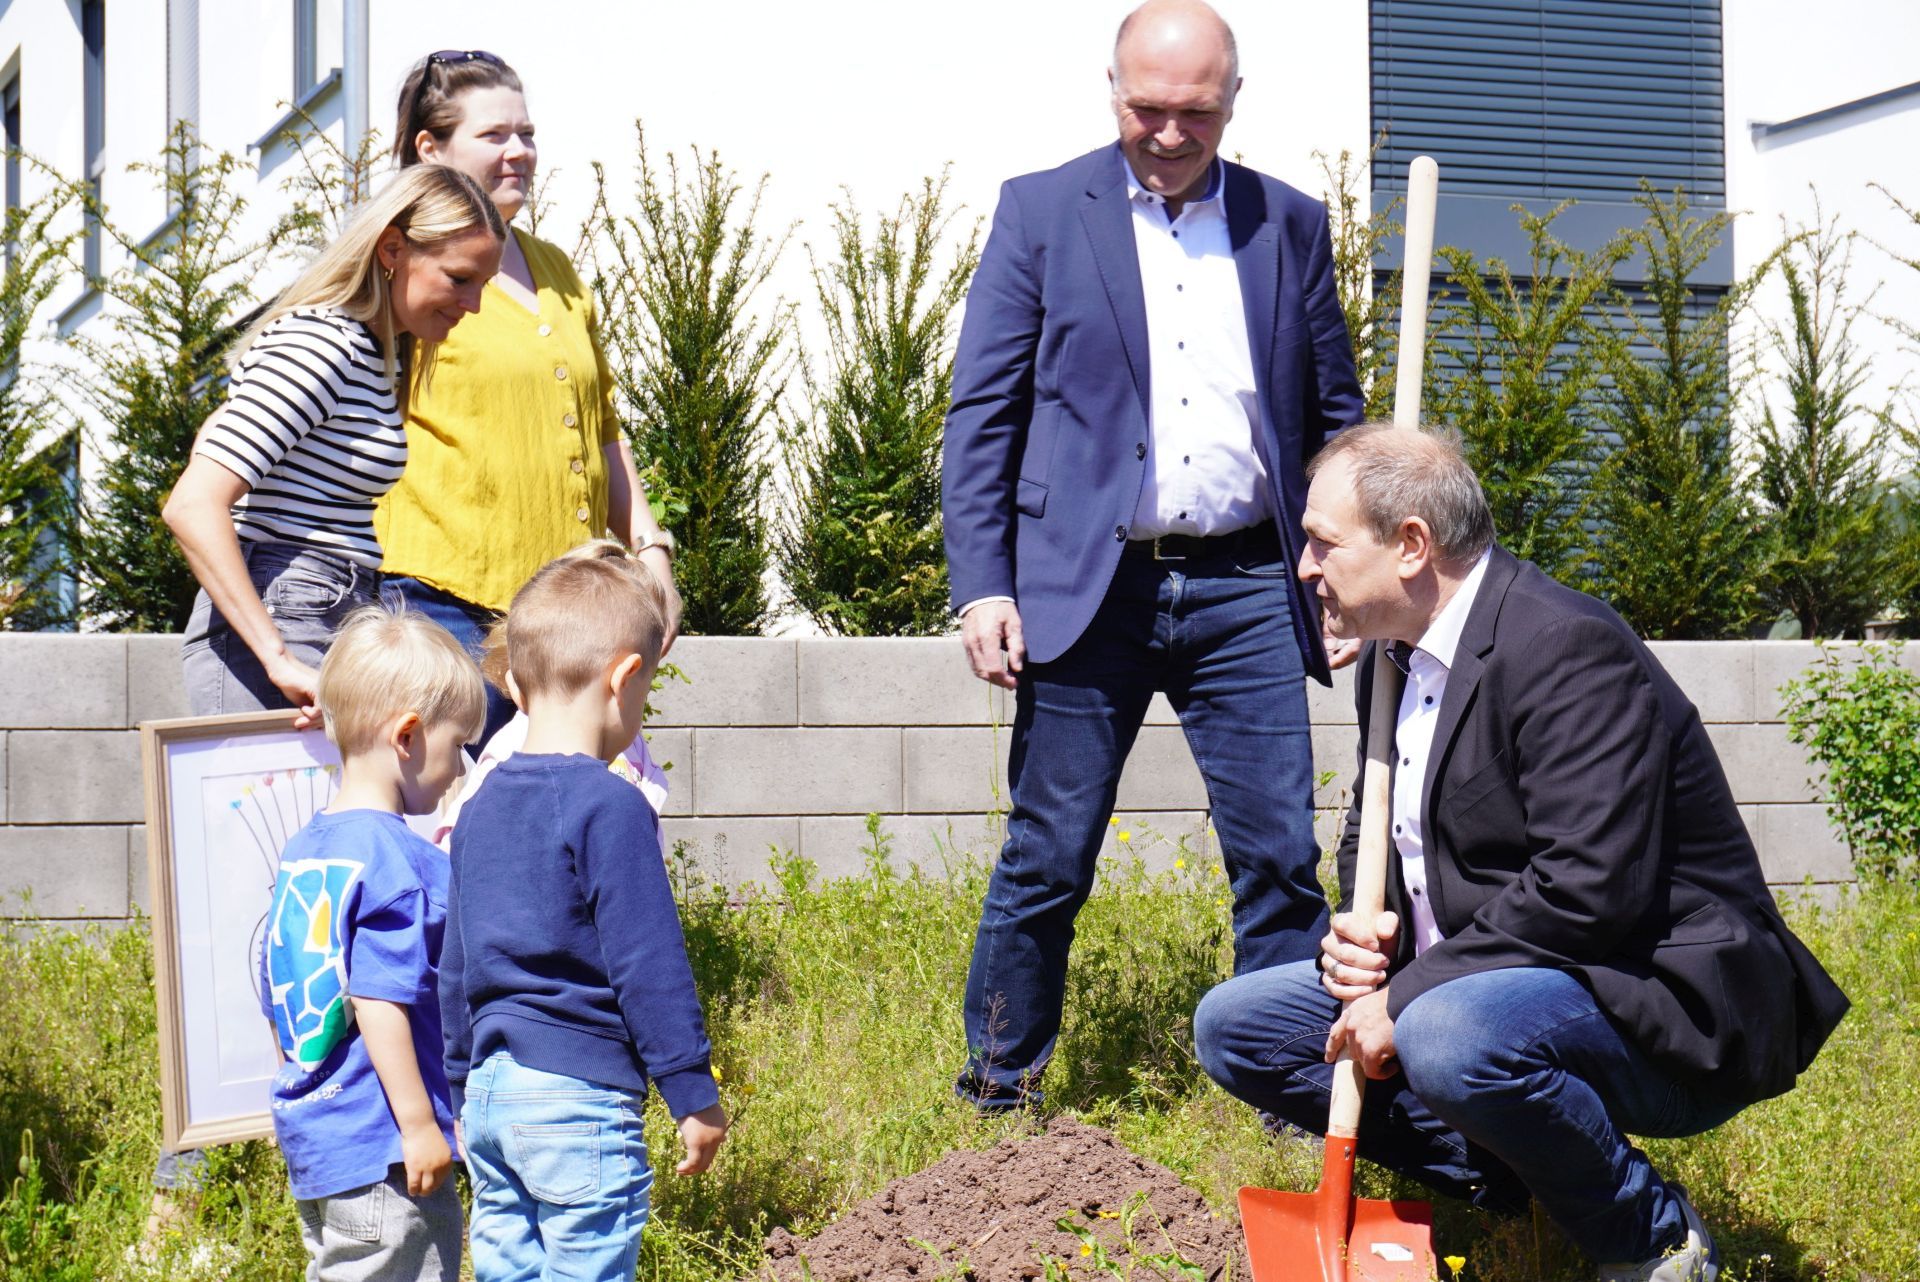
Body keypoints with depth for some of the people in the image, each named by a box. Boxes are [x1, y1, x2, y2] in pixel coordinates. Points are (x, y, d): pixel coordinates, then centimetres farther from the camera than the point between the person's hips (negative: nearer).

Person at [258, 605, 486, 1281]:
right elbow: (379, 1004, -21)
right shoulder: (395, 857, -16)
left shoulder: (301, 849, 12)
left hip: (309, 1140, 9)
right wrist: (419, 1124, -17)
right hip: (380, 1151, -9)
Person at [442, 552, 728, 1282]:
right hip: (579, 1099, -8)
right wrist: (695, 1096, -8)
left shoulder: (480, 808, 11)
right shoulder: (608, 806, -13)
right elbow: (648, 965, -14)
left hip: (490, 1091, 8)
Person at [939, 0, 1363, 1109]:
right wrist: (981, 584, -6)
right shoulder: (1042, 211, 4)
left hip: (1245, 591, 2)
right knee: (1049, 860, 3)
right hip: (1085, 587, -2)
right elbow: (982, 413, 2)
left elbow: (1337, 417, 15)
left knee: (1282, 856, 0)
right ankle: (1000, 1083, 19)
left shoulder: (1291, 224, 11)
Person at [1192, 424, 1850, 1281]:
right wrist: (1362, 938, -3)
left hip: (1661, 1007, -9)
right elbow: (1372, 839, 21)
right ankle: (1509, 1179, 0)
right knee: (1232, 1024, 4)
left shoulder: (1567, 649, -21)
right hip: (1460, 989, 10)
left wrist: (1407, 995, -24)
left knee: (1450, 1038, -39)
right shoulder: (1397, 655, 10)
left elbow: (1588, 887, -29)